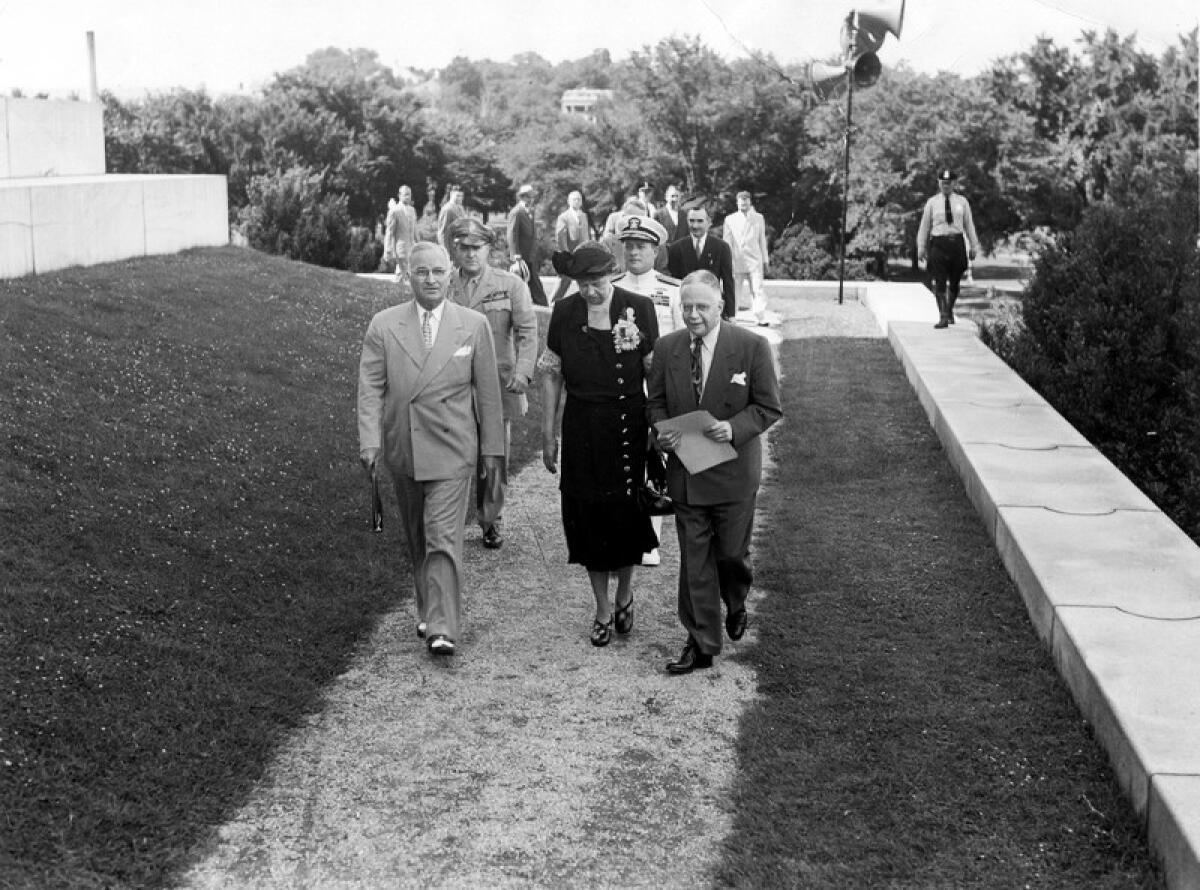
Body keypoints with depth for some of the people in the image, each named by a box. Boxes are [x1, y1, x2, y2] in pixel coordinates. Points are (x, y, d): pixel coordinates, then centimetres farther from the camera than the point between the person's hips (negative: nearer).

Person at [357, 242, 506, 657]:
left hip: (451, 450, -3)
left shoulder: (474, 325, 0)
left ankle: (442, 627, -10)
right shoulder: (383, 325, 1)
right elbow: (370, 387, -1)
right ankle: (428, 611, 30)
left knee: (443, 539, -11)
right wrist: (370, 441, -12)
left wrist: (492, 447, 4)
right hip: (402, 448, 3)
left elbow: (487, 390, 4)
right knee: (417, 540, 15)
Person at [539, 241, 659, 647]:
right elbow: (551, 376, 6)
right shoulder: (564, 312, 0)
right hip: (582, 428, 2)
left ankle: (624, 593, 30)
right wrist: (548, 435, 4)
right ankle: (604, 609, 21)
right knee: (587, 518, 6)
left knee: (628, 513, 3)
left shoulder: (639, 308, -5)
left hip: (629, 426, -2)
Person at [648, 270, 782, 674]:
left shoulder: (752, 346, -10)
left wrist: (734, 428, -23)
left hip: (732, 470, -3)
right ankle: (701, 644, 16)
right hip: (685, 470, 3)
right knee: (694, 559, 6)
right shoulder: (666, 348, 1)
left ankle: (736, 606, 44)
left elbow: (768, 407, -6)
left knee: (731, 552, 10)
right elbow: (656, 402, 10)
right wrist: (662, 431, -11)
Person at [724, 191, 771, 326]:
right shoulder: (730, 220, 7)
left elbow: (762, 240, 13)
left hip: (754, 260, 0)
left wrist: (765, 260, 12)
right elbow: (727, 242, 8)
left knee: (757, 289, -10)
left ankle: (761, 318, -13)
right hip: (737, 262, 0)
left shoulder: (758, 218, 10)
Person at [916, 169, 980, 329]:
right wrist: (921, 248, 5)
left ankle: (950, 311, 29)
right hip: (938, 243, -2)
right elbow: (924, 226, 8)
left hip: (957, 243, 2)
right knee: (940, 282, -9)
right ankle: (943, 317, -9)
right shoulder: (932, 203, 5)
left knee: (954, 282, 10)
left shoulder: (962, 201, 9)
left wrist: (974, 245, 7)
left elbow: (969, 225, 10)